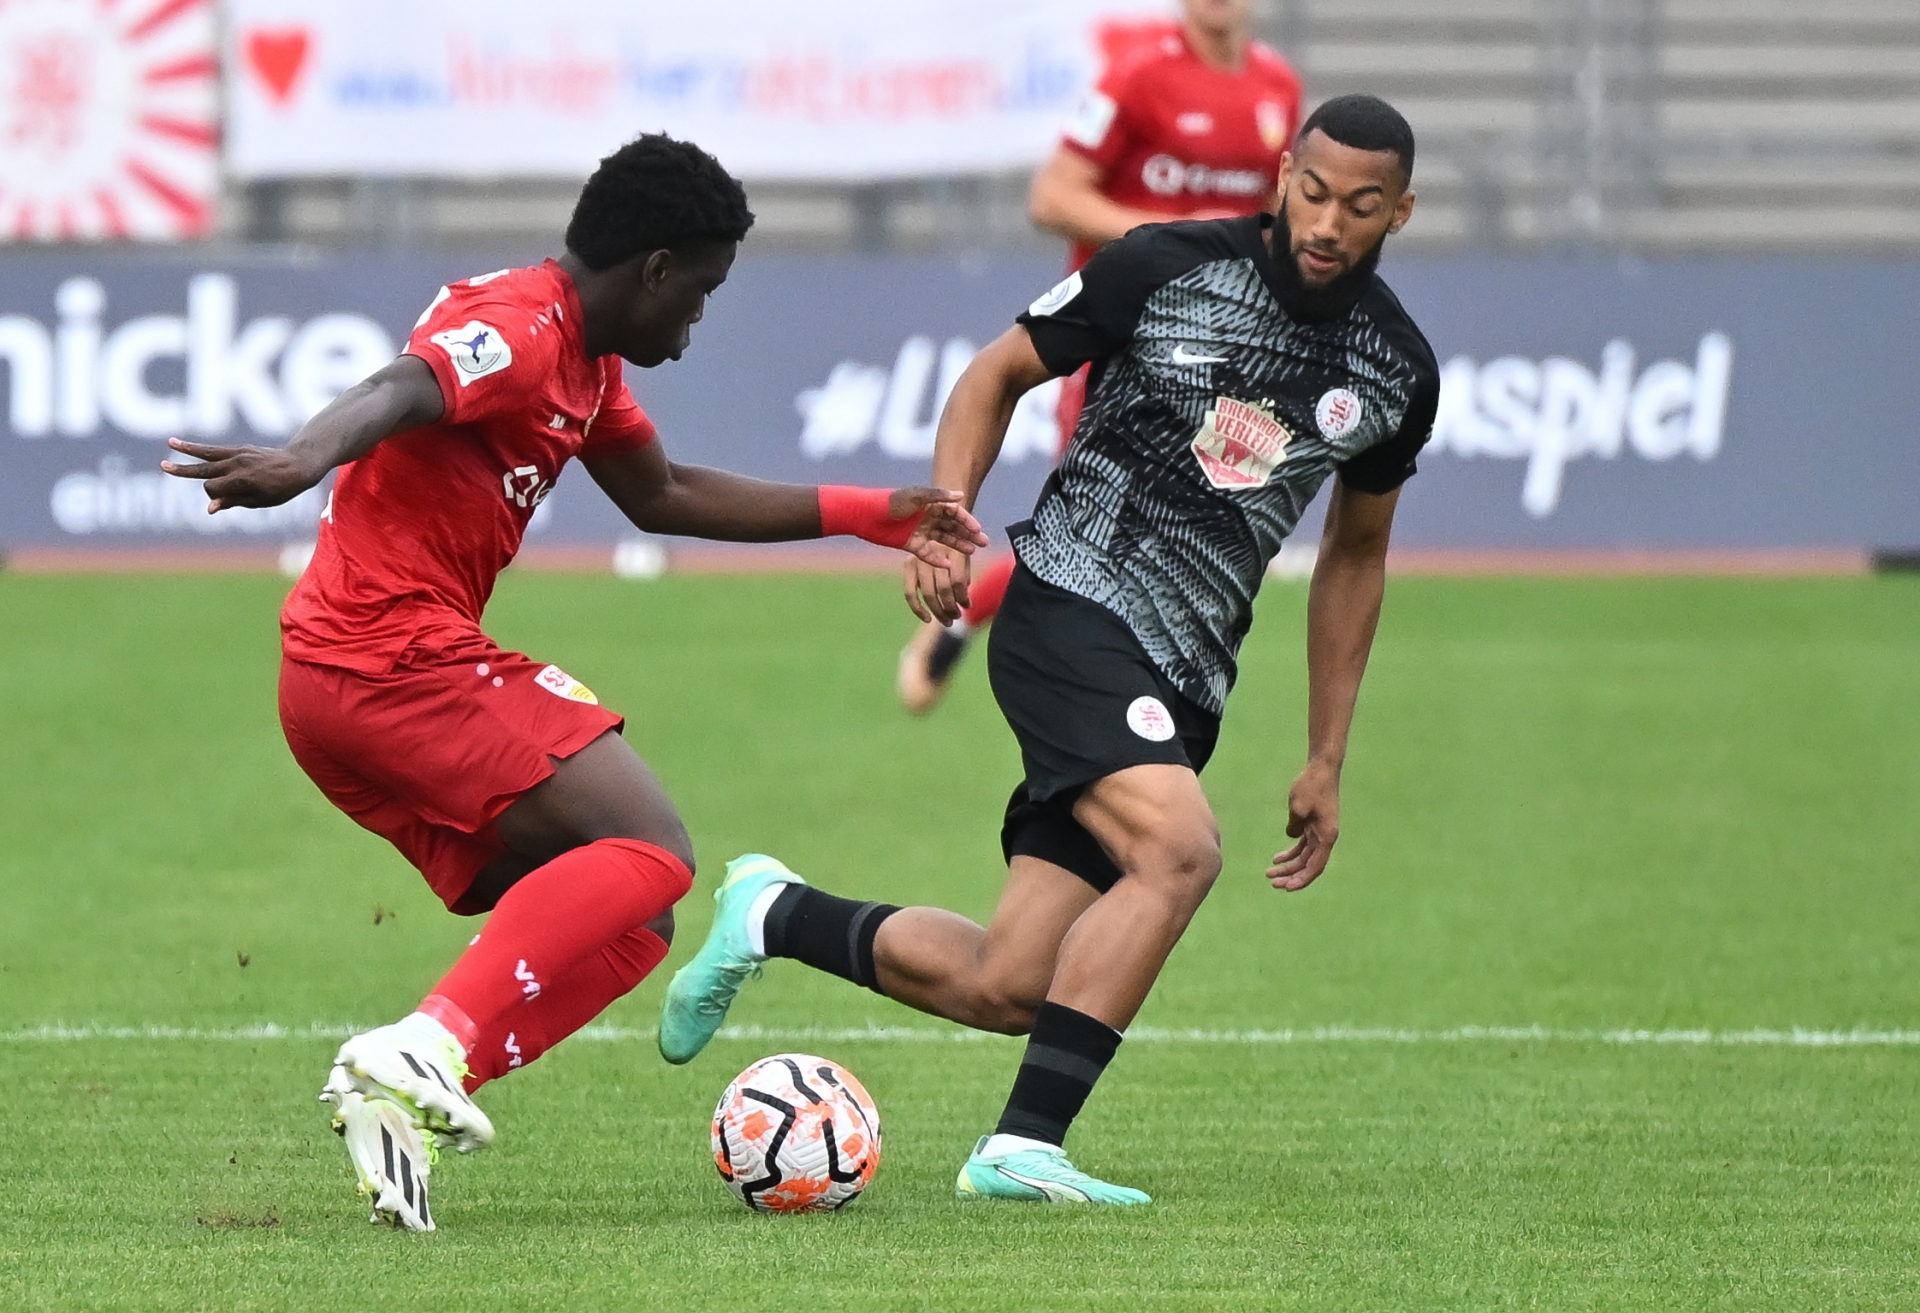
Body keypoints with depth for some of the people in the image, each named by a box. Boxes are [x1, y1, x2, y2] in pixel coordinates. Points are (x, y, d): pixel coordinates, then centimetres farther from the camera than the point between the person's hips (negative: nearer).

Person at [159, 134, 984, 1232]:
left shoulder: (584, 359, 21)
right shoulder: (522, 328, -13)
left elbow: (661, 495, 35)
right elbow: (401, 393, -33)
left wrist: (871, 515, 35)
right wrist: (306, 460, -56)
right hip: (398, 656, -11)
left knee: (622, 924, 8)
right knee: (649, 854, -18)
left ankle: (401, 1088, -9)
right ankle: (425, 1051, -30)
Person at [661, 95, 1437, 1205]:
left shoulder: (1397, 371, 6)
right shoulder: (1167, 268, -6)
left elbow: (1356, 555, 20)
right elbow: (1000, 375, 6)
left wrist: (1327, 761, 19)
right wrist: (941, 523, -10)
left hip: (1181, 685, 5)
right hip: (1071, 605, -5)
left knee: (1006, 989, -1)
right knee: (1181, 846, -31)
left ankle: (775, 917, 24)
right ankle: (1023, 1146, -26)